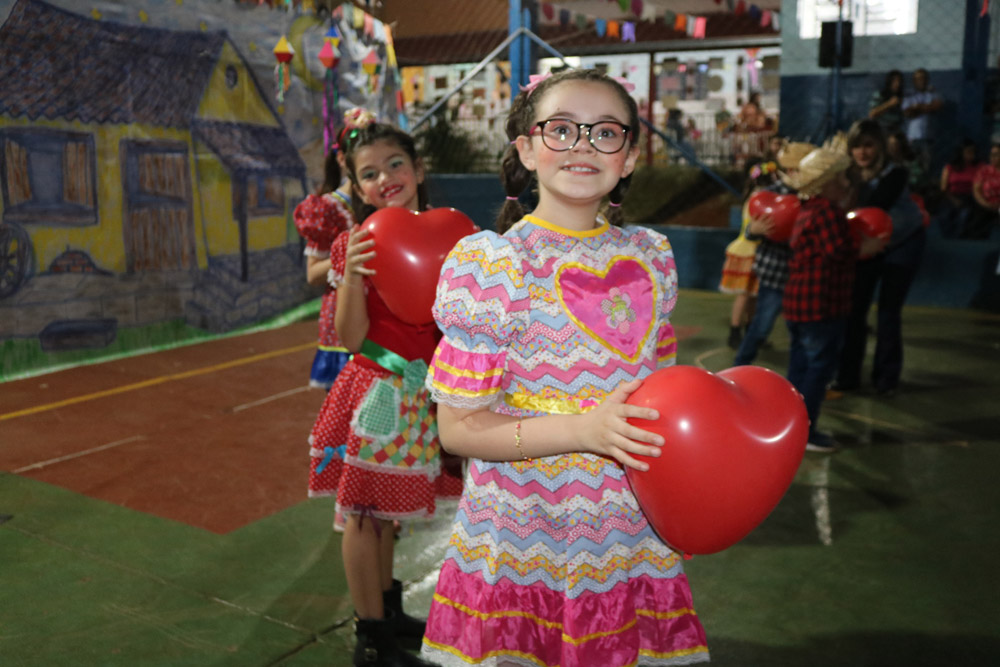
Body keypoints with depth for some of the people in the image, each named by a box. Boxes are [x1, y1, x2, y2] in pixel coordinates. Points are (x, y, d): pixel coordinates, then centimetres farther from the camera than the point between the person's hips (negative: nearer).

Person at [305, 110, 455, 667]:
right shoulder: (356, 245, -9)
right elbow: (350, 337, -14)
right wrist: (352, 274, -28)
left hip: (421, 389, 5)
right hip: (375, 387, -4)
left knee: (387, 507, 19)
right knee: (364, 511, 5)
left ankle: (390, 612, 36)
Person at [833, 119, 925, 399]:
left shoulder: (894, 175, -23)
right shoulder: (850, 176, -12)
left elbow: (872, 209, -36)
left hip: (903, 243, -3)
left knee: (889, 312, -1)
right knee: (855, 308, 0)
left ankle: (886, 378, 11)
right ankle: (848, 376, 9)